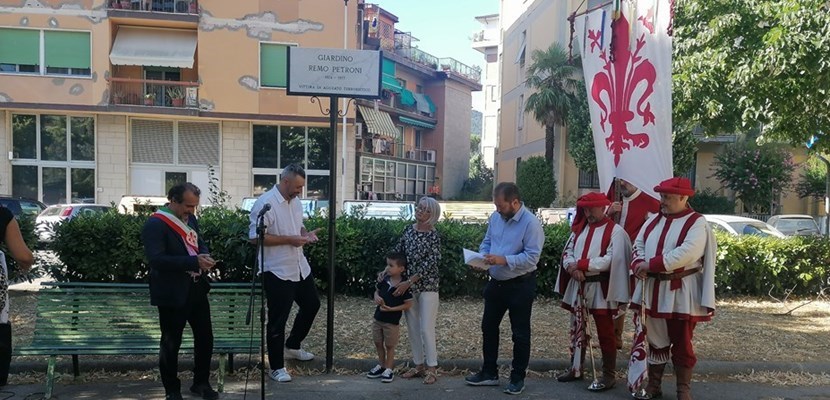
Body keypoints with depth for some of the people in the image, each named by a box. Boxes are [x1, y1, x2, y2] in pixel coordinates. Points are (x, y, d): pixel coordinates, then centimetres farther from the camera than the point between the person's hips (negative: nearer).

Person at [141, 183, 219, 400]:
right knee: (171, 343, 7)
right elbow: (156, 259, -26)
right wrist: (194, 261, -30)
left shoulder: (190, 218, 8)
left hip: (197, 288, 7)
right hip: (173, 294, -7)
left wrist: (204, 255, -5)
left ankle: (201, 382, 30)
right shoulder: (155, 224, -17)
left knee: (205, 337, 13)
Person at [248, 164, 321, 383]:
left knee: (312, 304, 20)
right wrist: (290, 239, -23)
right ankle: (276, 367, 14)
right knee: (278, 319, 1)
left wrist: (306, 234, -2)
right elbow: (255, 237, -23)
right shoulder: (265, 203, -19)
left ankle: (292, 345, 40)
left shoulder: (295, 202, 8)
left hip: (300, 267, 9)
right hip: (277, 271, -9)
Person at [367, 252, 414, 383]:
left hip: (392, 322, -6)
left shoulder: (403, 286, -18)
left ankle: (388, 370, 22)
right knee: (378, 343, 17)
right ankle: (381, 366, 34)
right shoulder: (384, 279, -2)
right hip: (378, 318, 6)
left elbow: (408, 304, -16)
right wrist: (376, 297, -10)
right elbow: (377, 291, 13)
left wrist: (391, 309, -22)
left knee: (389, 346, 8)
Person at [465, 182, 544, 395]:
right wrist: (484, 256, -9)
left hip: (520, 286, -7)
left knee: (520, 333, 6)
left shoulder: (531, 222, -20)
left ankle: (518, 378, 21)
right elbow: (486, 242, 12)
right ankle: (489, 372, 29)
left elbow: (532, 257, -24)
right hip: (495, 283, 7)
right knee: (488, 327, 14)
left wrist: (504, 260, -30)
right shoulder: (495, 217, 2)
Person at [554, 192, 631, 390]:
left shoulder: (615, 231, -8)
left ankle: (609, 374, 13)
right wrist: (573, 268, -16)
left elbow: (611, 260, -18)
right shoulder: (579, 228, 11)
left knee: (605, 333, 3)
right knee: (576, 330, 15)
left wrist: (581, 265, -20)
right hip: (577, 286, 6)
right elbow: (567, 251, 6)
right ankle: (576, 369, 27)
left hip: (601, 289, -6)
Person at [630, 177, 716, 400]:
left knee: (681, 343, 4)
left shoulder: (697, 223, -10)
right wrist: (638, 264, -12)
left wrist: (650, 264, -23)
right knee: (656, 339, 14)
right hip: (652, 289, 6)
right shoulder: (654, 220, 11)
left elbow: (686, 253, -23)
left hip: (680, 293, -6)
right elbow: (639, 244, 10)